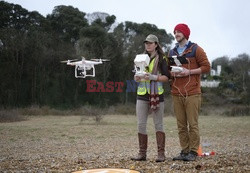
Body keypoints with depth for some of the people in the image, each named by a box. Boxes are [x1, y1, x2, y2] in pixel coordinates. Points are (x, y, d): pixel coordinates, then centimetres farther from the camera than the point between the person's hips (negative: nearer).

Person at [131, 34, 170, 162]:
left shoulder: (161, 59, 1)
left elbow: (166, 77, -5)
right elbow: (136, 76, 20)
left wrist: (153, 77, -19)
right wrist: (137, 77, -3)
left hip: (156, 94, -4)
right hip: (142, 94, 5)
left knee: (158, 124, -1)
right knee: (141, 124, 2)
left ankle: (161, 153, 3)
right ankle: (142, 153, 10)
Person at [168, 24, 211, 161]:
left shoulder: (195, 49, 4)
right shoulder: (172, 52, 19)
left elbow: (206, 67, 0)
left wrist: (189, 72, -11)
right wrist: (172, 73, 0)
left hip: (192, 93, -5)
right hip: (176, 93, 5)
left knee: (192, 124, -5)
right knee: (181, 125, 5)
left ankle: (193, 152, 1)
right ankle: (184, 151, 12)